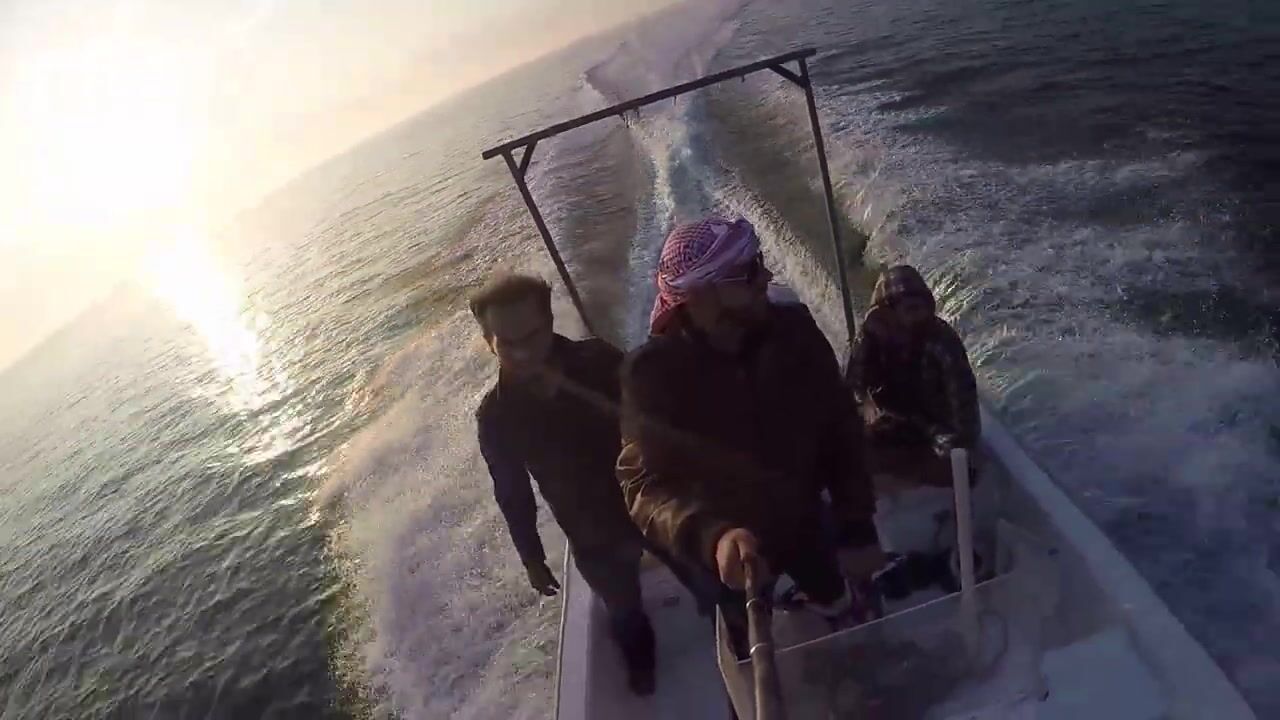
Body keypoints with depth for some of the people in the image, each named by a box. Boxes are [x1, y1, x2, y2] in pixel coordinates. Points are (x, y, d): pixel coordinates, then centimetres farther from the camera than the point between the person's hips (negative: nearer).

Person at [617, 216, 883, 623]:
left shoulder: (794, 332, -21)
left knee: (841, 617, 29)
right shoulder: (653, 373, -29)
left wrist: (858, 527, -16)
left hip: (804, 527, 3)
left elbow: (839, 429, -13)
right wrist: (710, 534, -53)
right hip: (724, 548, -2)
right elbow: (645, 483, -35)